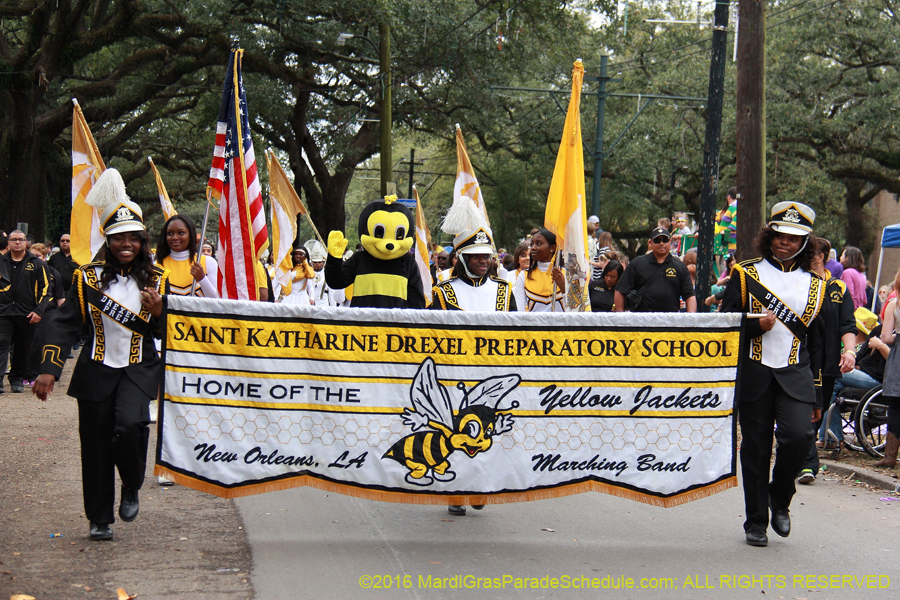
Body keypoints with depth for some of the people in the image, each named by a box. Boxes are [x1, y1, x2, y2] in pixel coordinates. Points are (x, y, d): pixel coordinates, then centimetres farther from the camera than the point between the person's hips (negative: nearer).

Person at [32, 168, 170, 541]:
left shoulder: (157, 279, 3)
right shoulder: (89, 277, 1)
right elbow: (65, 325, 0)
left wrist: (157, 312, -15)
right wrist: (49, 370, -10)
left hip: (140, 369, -1)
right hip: (97, 370, 1)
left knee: (130, 424, -24)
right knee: (96, 446, 2)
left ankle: (132, 488, 5)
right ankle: (100, 520, 18)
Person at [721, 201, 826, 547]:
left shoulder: (814, 286, 11)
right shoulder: (746, 275, 6)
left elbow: (817, 343, 14)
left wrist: (817, 396, 12)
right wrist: (757, 326, -15)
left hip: (796, 375, 1)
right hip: (754, 374, -1)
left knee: (798, 434, -20)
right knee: (755, 449, 2)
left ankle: (780, 499, 6)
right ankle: (756, 522, 15)